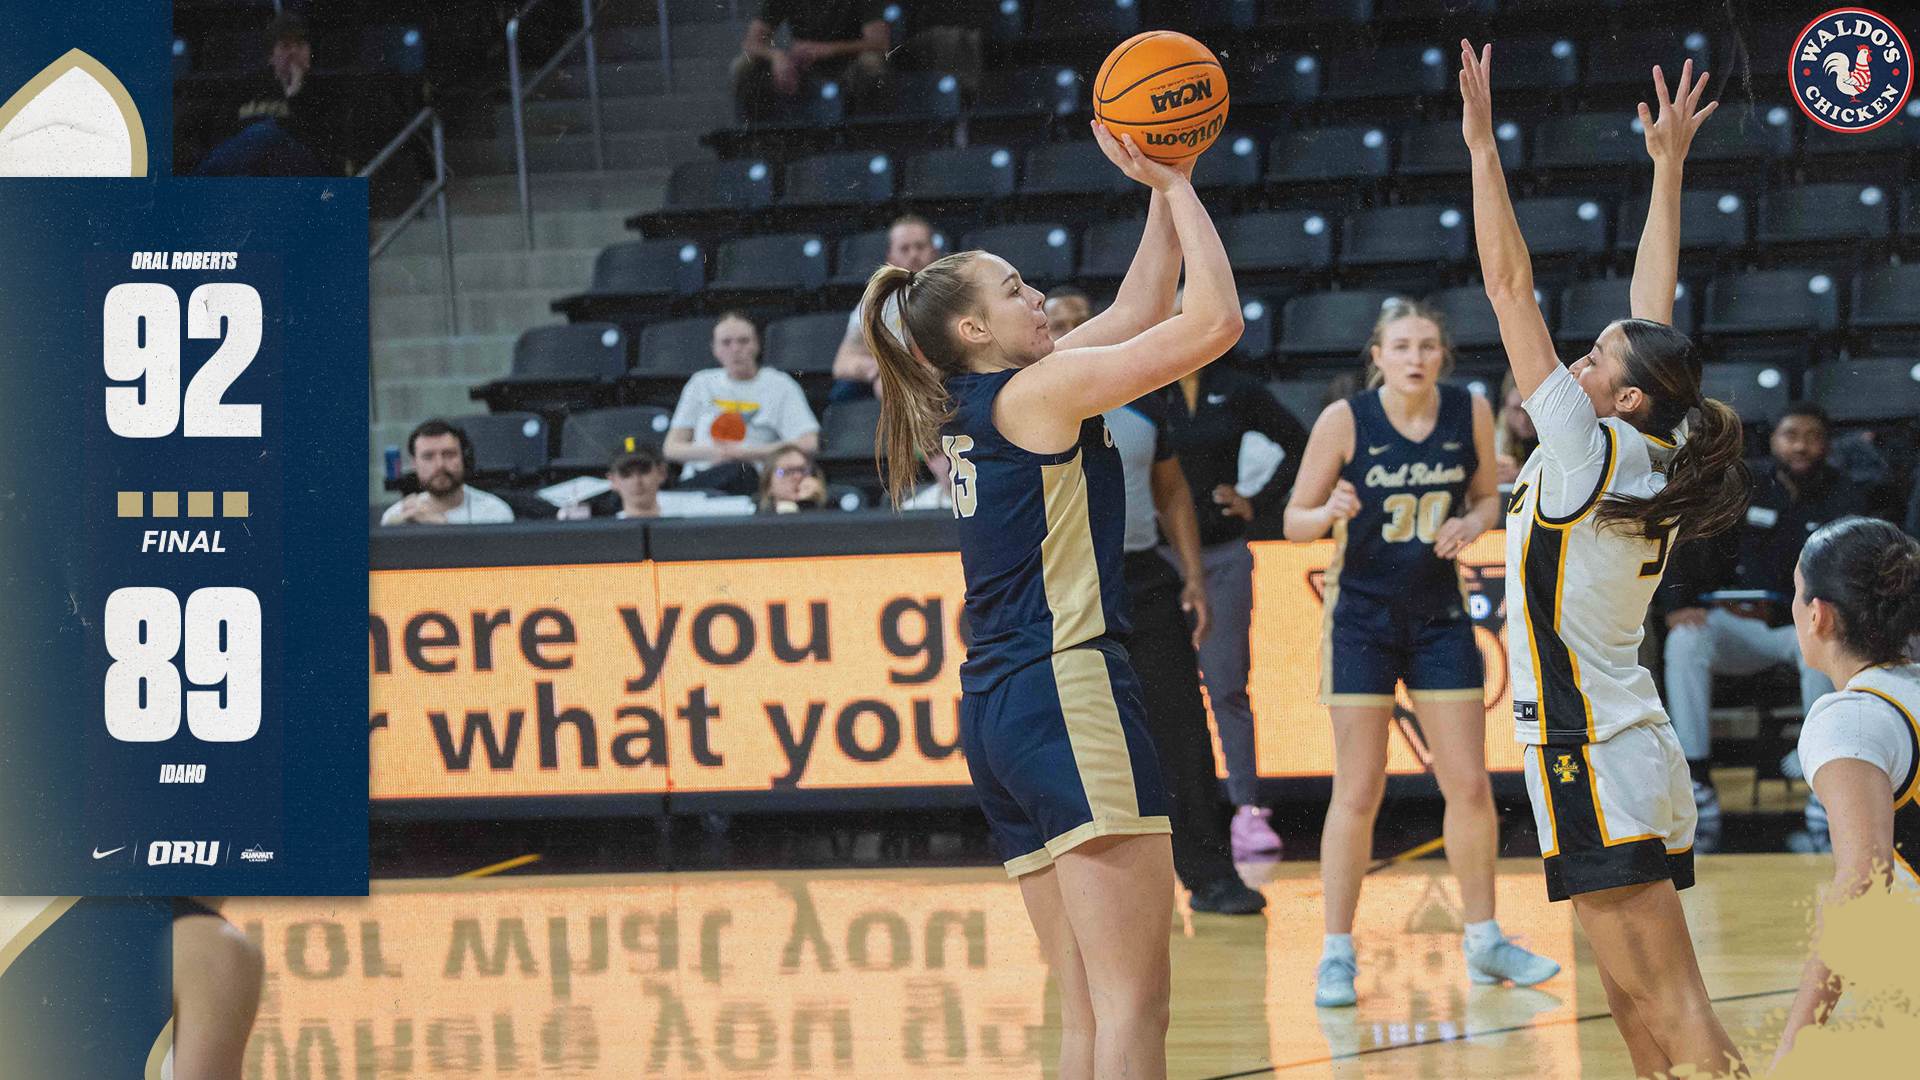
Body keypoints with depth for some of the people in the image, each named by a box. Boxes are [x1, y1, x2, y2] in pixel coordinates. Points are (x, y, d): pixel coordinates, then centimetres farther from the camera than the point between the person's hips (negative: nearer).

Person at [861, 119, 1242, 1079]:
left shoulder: (980, 404, 18)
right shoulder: (1037, 391, -6)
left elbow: (1139, 311, 27)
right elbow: (1216, 320, -9)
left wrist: (1163, 194, 22)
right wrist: (1177, 186, 0)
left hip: (997, 710, 9)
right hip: (1066, 688, -9)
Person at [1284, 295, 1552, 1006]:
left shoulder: (1470, 413, -5)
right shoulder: (1345, 421, -13)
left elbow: (1487, 496, 10)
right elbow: (1294, 521, -7)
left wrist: (1472, 524, -12)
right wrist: (1330, 514, -29)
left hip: (1440, 615, 3)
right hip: (1361, 619, -3)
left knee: (1469, 785, 3)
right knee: (1359, 791, -5)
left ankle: (1483, 940, 17)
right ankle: (1337, 954, 3)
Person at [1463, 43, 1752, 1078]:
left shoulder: (1585, 453, -11)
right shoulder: (1657, 462, 8)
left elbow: (1511, 289, -11)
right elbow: (1654, 306, 18)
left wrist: (1483, 146, -8)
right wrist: (1668, 165, 23)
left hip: (1590, 760, -9)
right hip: (1641, 752, 9)